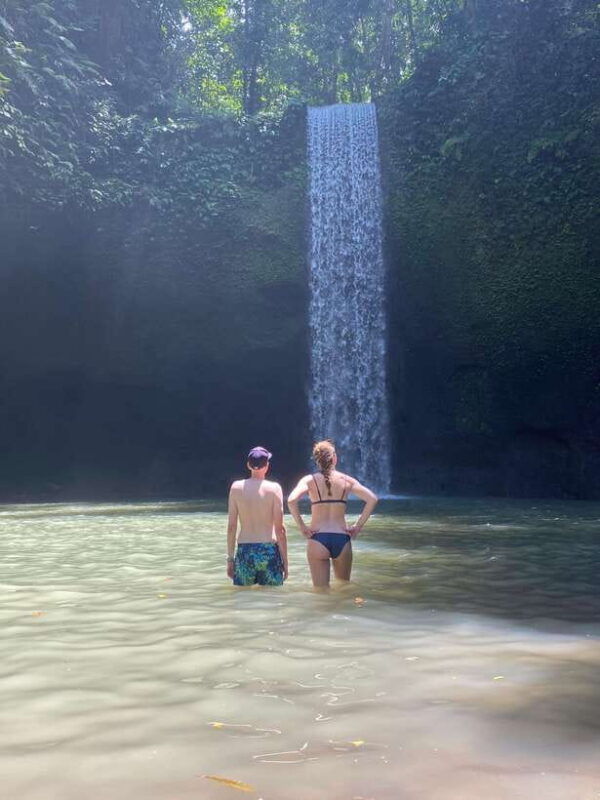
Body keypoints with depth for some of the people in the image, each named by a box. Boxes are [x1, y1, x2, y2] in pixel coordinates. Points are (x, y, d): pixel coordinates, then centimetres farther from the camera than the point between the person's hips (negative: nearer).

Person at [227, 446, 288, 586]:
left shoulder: (236, 487, 0)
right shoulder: (274, 488, -5)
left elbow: (231, 526, 2)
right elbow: (279, 528, -6)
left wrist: (230, 558, 9)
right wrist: (285, 559, 3)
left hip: (244, 552, 2)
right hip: (269, 551, -2)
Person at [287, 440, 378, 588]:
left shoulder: (309, 480, 0)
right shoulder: (346, 480, 3)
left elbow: (291, 500, -18)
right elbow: (372, 499, -7)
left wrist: (302, 526, -9)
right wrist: (358, 526, -1)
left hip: (318, 540, -1)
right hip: (342, 539, 1)